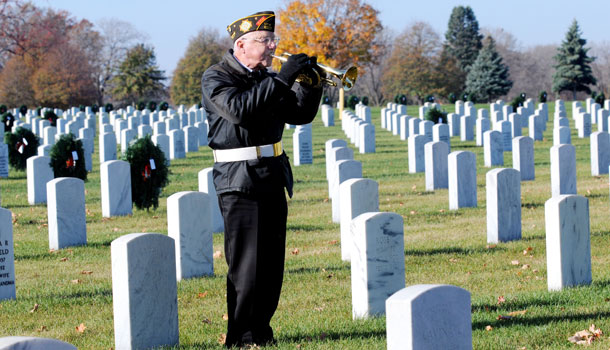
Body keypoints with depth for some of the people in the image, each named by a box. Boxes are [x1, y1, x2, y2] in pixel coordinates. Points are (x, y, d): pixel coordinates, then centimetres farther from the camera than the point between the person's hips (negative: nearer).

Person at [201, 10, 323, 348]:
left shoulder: (265, 79, 16)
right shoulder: (216, 78, -7)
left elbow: (299, 114, 16)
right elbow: (239, 109, -25)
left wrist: (310, 82, -1)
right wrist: (281, 80, -25)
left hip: (273, 178, 8)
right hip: (240, 181, -8)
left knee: (272, 264, 9)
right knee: (246, 265, -9)